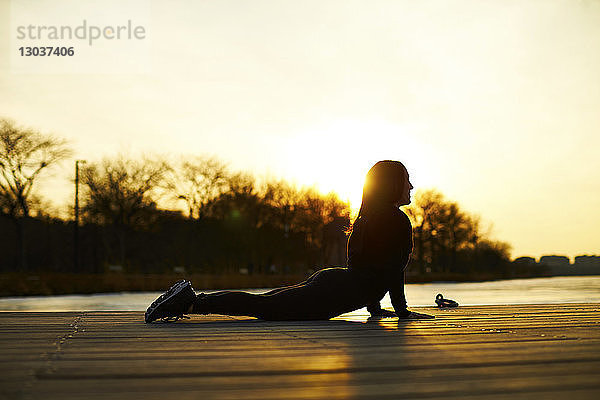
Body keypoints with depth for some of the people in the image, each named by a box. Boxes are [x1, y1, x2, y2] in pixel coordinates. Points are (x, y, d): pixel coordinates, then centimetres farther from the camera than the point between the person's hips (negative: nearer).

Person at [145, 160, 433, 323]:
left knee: (263, 303, 12)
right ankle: (193, 302, -22)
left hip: (326, 279, 9)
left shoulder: (370, 216, 24)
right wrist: (402, 311, 0)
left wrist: (374, 306, 32)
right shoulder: (398, 220, -5)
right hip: (337, 291, -9)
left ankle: (190, 299, 8)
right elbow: (393, 271, -9)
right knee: (263, 306, -15)